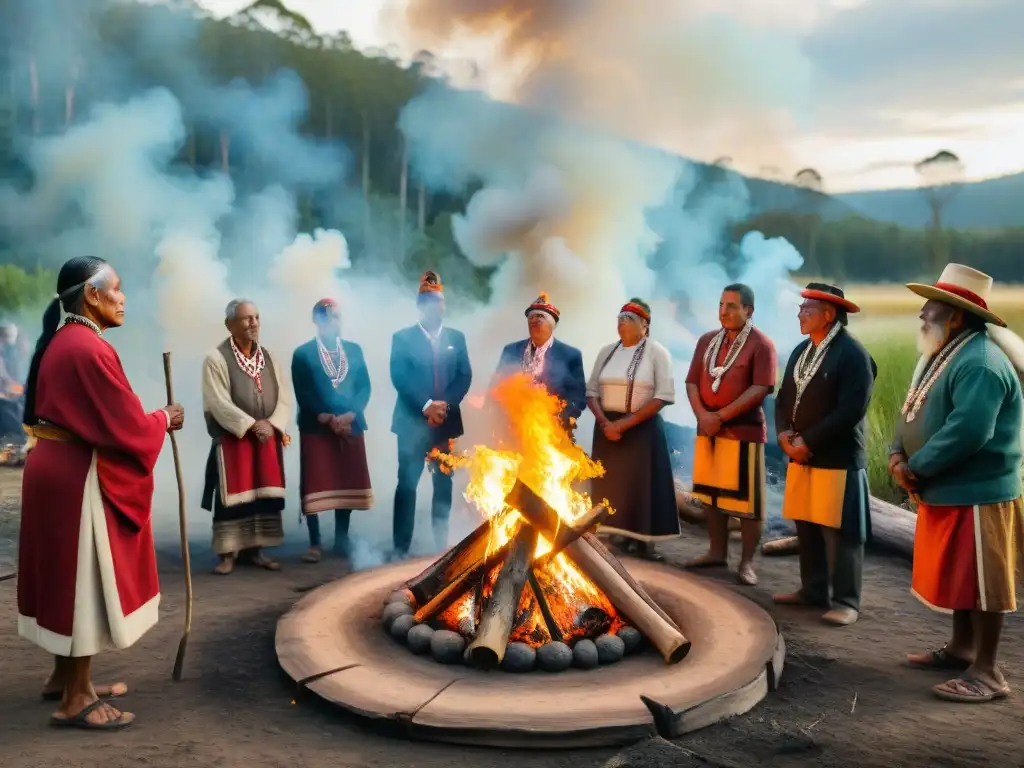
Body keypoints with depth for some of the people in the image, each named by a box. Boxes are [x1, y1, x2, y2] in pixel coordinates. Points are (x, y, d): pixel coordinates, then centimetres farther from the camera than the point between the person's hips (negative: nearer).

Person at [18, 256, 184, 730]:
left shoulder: (59, 341, 11)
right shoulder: (90, 349, -21)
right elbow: (127, 427, -20)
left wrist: (150, 420, 13)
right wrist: (164, 419, -1)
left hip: (55, 466, 10)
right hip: (81, 476, -10)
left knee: (68, 576, 18)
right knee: (85, 581, 0)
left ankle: (64, 676, 31)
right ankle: (75, 699, 10)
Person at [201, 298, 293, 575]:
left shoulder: (269, 357, 9)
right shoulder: (216, 359, -8)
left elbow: (284, 396, 3)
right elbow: (219, 403, -15)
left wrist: (272, 424, -13)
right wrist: (251, 425, -21)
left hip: (268, 438, 5)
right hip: (233, 440, -5)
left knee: (263, 493, 7)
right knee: (233, 494, -1)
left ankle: (255, 549, 17)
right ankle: (228, 553, 7)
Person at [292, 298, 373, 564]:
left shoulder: (354, 350, 12)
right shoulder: (303, 353, 2)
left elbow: (364, 387, 6)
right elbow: (303, 395, -5)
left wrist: (350, 415, -10)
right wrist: (326, 419, -15)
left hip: (350, 426, 3)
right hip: (316, 428, -3)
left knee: (348, 483, 6)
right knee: (315, 485, -2)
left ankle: (342, 539, 17)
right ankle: (315, 543, 6)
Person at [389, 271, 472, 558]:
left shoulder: (456, 337, 13)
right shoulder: (402, 338, 3)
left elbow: (465, 376, 4)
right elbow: (399, 378, -7)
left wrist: (444, 404, -11)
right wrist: (426, 406, -17)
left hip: (446, 421, 3)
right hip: (412, 421, -3)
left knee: (444, 484, 6)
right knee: (407, 484, -4)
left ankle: (442, 543, 13)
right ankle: (401, 547, 1)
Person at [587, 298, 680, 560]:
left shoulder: (657, 352, -4)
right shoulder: (606, 352, 9)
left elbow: (663, 396, -12)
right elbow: (591, 391, 9)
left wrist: (626, 423, -16)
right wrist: (604, 422, -9)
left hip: (642, 428, -4)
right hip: (608, 428, 4)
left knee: (641, 484, -2)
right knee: (609, 484, 4)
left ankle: (642, 540, 7)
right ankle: (617, 538, 12)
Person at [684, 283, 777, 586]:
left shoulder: (761, 344, -7)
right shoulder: (706, 341, 12)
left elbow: (761, 388, -16)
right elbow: (692, 381, 10)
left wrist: (721, 416, -17)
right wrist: (702, 415, -8)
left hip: (744, 430, -6)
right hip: (707, 430, 6)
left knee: (746, 497, -2)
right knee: (713, 493, 12)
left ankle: (747, 562, 5)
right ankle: (717, 551, 23)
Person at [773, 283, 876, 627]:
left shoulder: (853, 354, -12)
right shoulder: (801, 350, 13)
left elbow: (851, 411, -19)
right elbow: (784, 397, 16)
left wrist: (808, 441, -18)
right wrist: (784, 432, -3)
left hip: (837, 458, -7)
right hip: (801, 456, 8)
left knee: (839, 532, -2)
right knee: (807, 527, 12)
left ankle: (846, 601, 6)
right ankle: (813, 590, 23)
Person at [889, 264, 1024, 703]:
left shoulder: (979, 363, -23)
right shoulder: (943, 354, 12)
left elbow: (967, 433, -30)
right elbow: (914, 411, 14)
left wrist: (917, 467, -18)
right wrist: (899, 455, -4)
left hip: (977, 492, -10)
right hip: (947, 491, 10)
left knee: (979, 580, 0)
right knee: (956, 575, 19)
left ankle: (987, 673, 10)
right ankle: (962, 648, 34)